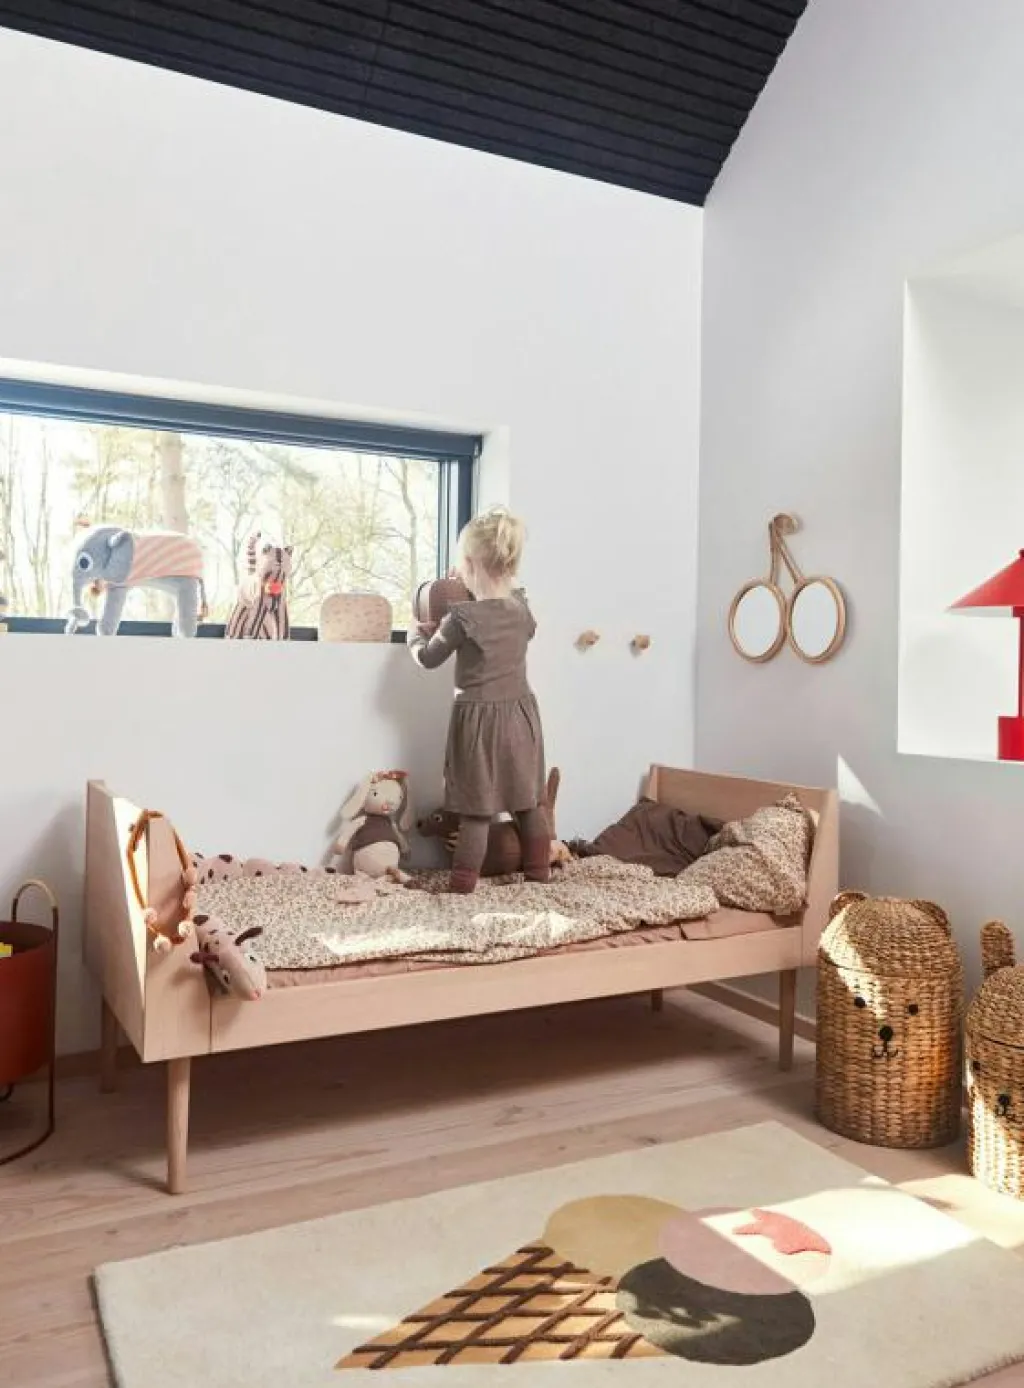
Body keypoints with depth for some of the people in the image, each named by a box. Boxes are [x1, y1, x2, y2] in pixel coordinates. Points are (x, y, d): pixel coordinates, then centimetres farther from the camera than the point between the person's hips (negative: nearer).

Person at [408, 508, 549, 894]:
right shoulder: (521, 608, -1)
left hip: (479, 717, -5)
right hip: (520, 712, 5)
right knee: (528, 800, 14)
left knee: (477, 806, 0)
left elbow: (428, 658, -5)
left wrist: (415, 633, 17)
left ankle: (464, 879, 7)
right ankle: (539, 868, 24)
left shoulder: (462, 617, -17)